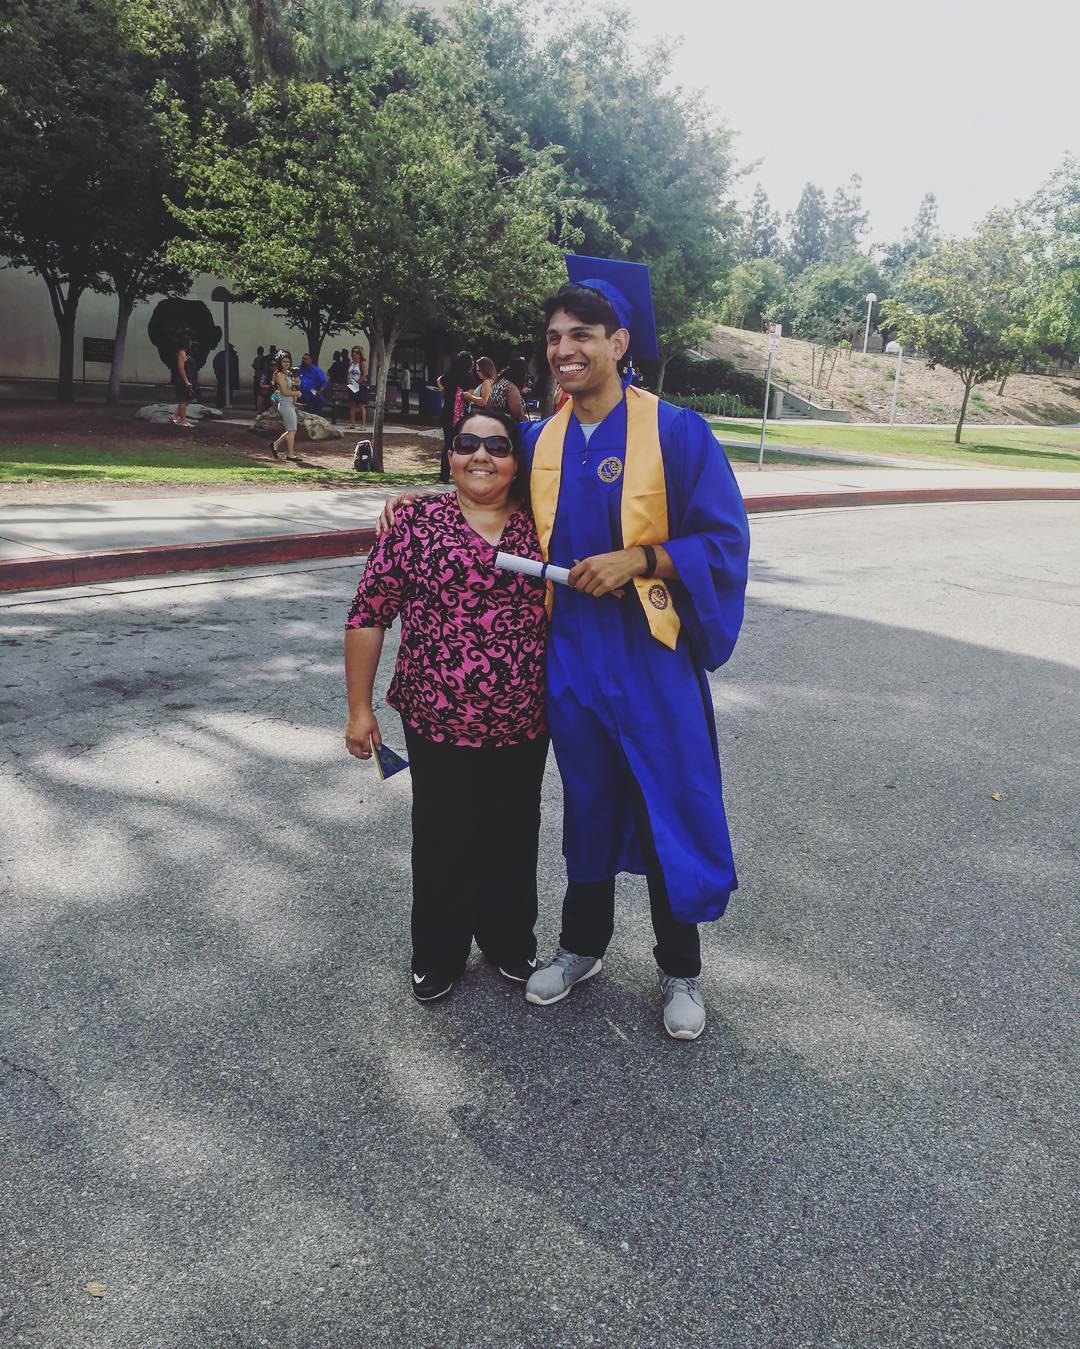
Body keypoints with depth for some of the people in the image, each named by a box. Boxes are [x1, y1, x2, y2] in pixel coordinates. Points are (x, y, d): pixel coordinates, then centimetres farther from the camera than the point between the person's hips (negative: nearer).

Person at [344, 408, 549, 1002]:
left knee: (513, 837, 16)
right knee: (444, 840, 12)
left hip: (523, 724, 3)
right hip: (439, 721, -2)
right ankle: (438, 954, 33)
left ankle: (510, 941, 39)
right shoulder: (416, 522, -5)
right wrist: (360, 707, -5)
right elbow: (368, 615, -4)